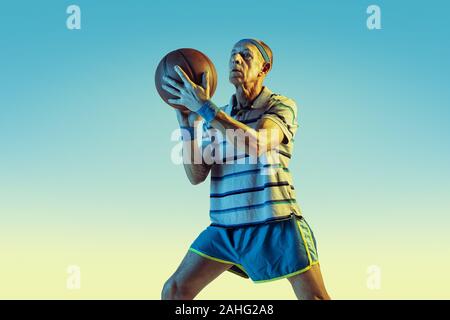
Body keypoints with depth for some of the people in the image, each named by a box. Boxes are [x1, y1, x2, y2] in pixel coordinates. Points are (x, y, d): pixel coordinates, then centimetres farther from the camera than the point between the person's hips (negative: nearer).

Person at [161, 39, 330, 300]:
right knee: (174, 290, 3)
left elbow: (257, 145, -24)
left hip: (275, 222, -4)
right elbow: (196, 175, 2)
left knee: (315, 298, -5)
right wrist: (186, 121, -8)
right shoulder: (216, 118, 11)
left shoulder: (282, 106, -2)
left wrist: (203, 105, -22)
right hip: (227, 225, 5)